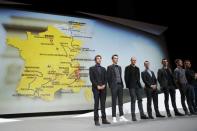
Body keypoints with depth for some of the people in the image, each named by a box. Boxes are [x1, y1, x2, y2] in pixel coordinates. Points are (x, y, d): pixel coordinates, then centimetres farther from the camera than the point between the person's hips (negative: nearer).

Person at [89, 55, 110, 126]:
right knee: (96, 104, -3)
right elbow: (92, 79, -5)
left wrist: (104, 85, -7)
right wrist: (97, 86, -13)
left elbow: (105, 78, 10)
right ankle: (96, 120, 1)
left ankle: (104, 119, 11)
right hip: (96, 88, -4)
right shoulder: (92, 68, 4)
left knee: (103, 104, 6)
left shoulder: (103, 69, 17)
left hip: (103, 88, 4)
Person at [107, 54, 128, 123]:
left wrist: (122, 84, 11)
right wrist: (110, 86, -8)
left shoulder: (119, 67, 16)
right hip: (114, 86, -6)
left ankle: (121, 116, 12)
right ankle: (114, 117, 5)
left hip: (120, 85, 6)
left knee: (121, 102, 7)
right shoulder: (110, 67, -2)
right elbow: (108, 77, -4)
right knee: (114, 102, -1)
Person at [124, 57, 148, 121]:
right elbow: (126, 77, -4)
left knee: (140, 100, 6)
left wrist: (139, 84, 9)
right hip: (132, 86, -5)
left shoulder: (137, 68, 17)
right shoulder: (127, 68, 0)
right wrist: (128, 85, -9)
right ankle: (133, 116, 0)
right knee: (133, 101, -5)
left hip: (138, 86, 6)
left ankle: (142, 114, 13)